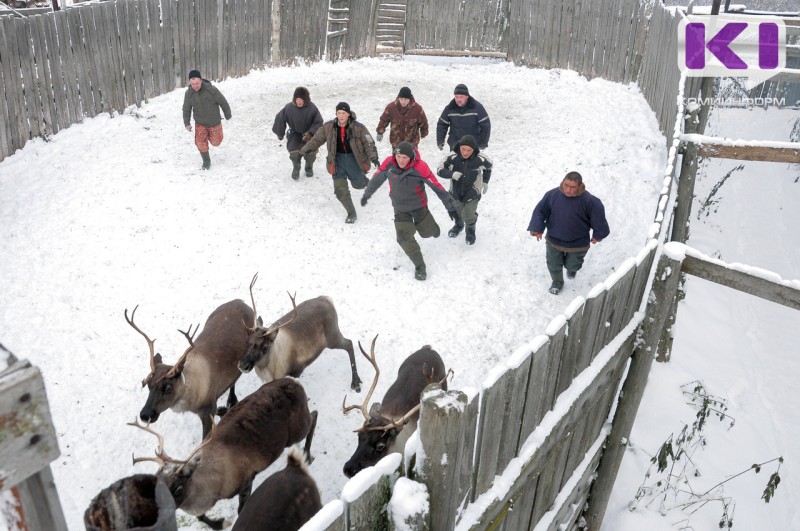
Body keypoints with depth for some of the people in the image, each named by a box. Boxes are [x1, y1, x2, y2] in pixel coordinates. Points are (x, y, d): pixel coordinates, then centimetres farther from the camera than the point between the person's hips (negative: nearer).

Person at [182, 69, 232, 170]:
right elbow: (186, 109, 0)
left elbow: (223, 102, -10)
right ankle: (206, 161, 13)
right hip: (200, 123, 1)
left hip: (214, 122, -1)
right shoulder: (188, 93, -16)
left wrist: (228, 115, 3)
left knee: (215, 142, 12)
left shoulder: (212, 90, -26)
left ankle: (210, 135, 48)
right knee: (200, 142, -10)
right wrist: (186, 123, -2)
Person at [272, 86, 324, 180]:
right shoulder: (289, 107, -14)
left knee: (311, 152, -18)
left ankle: (309, 167, 18)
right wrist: (280, 134, 10)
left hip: (309, 135, 0)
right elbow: (280, 119, 0)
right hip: (295, 134, 1)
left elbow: (318, 123, -11)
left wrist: (311, 133, -27)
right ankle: (296, 168, 12)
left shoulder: (312, 108, -17)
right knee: (294, 152, -22)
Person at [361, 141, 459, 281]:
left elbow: (437, 187, -24)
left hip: (419, 206, -2)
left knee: (427, 232, 14)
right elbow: (377, 179, -4)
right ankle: (419, 266, 15)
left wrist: (450, 206, -18)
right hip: (400, 208, 2)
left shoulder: (420, 167, -30)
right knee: (404, 238, -5)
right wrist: (367, 194, 10)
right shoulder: (388, 164, -22)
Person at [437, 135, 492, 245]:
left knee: (468, 215, -3)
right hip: (456, 192, 2)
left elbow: (488, 167, -1)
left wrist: (485, 182, 4)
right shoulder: (452, 158, -26)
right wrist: (452, 174, -34)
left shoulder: (480, 160, -24)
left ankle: (470, 230, 32)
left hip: (472, 193, -2)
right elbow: (440, 170, -16)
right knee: (457, 213, 23)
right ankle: (459, 225, 58)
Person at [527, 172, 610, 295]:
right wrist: (537, 228, -14)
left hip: (577, 244, -2)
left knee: (572, 265, 19)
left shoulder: (588, 200, -24)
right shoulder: (553, 195, -19)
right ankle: (557, 282, 52)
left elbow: (598, 216, -9)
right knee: (554, 265, 19)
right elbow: (540, 211, -7)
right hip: (554, 241, 2)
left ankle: (572, 268, 58)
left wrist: (597, 234, -2)